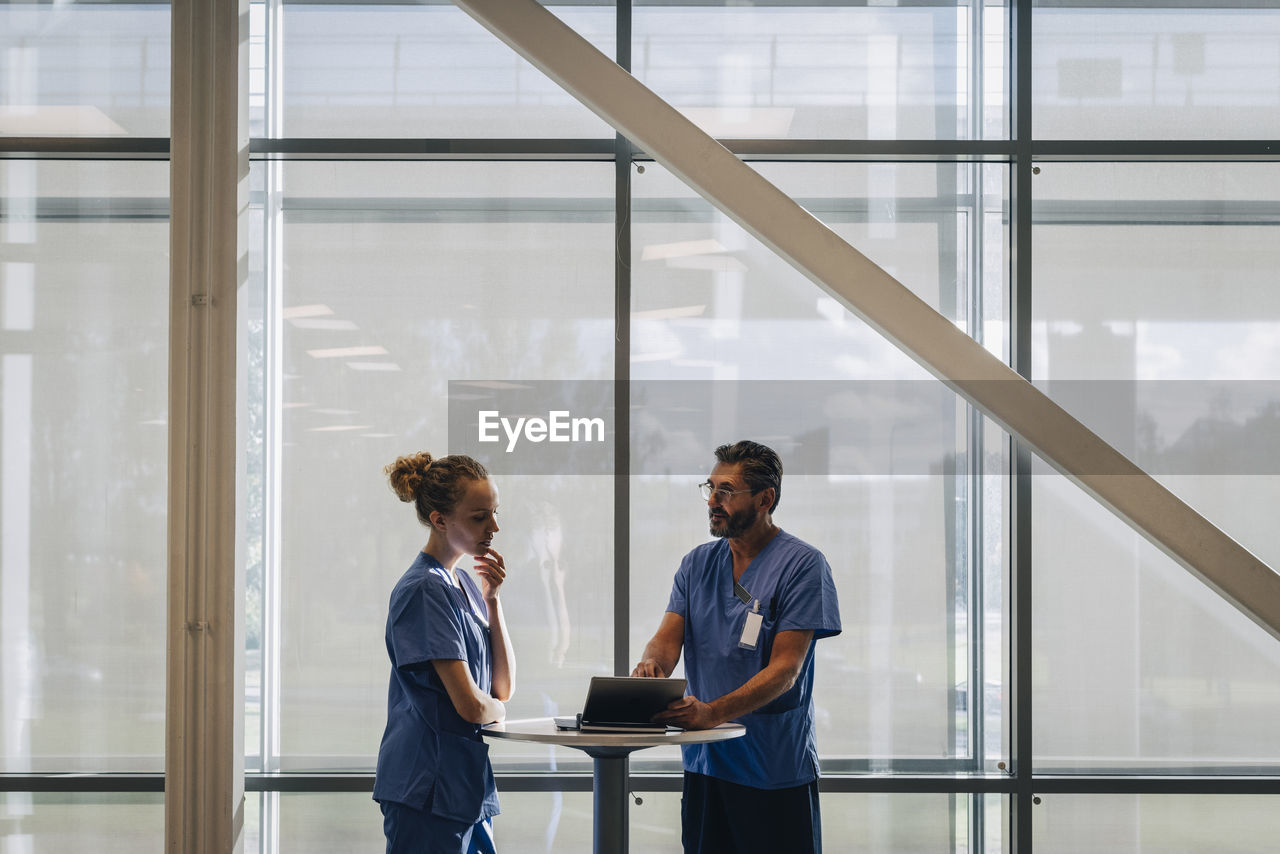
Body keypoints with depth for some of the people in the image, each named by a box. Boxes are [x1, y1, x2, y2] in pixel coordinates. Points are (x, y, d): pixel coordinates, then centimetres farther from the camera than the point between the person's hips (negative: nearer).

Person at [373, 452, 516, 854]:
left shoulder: (463, 583, 14)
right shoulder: (424, 590, -14)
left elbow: (503, 687, 11)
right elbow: (470, 704, -18)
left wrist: (492, 599, 3)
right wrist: (498, 710, 5)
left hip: (470, 787, 9)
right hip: (429, 791, -9)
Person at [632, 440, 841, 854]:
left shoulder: (802, 564, -8)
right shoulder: (697, 563, 12)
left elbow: (785, 669, -16)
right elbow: (668, 638, 4)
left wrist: (712, 712, -30)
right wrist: (650, 664, -22)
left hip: (777, 771, -5)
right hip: (704, 762, 5)